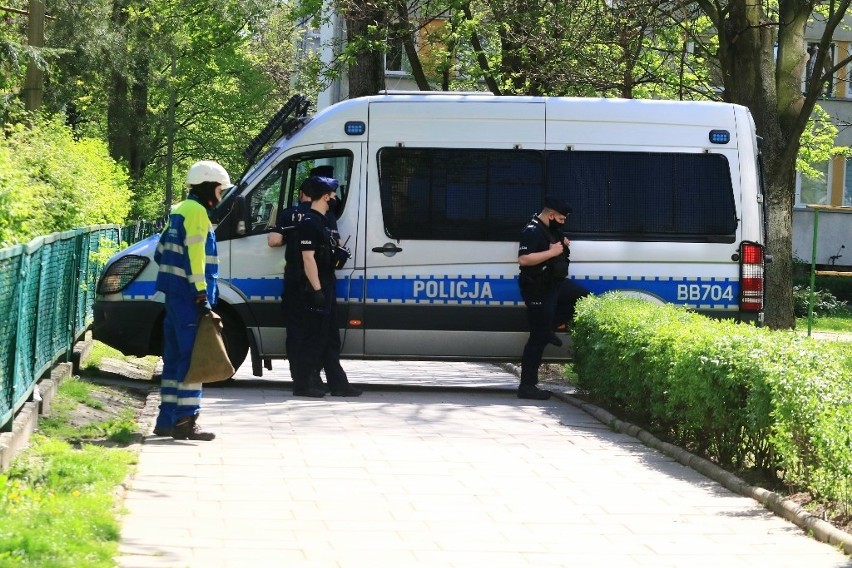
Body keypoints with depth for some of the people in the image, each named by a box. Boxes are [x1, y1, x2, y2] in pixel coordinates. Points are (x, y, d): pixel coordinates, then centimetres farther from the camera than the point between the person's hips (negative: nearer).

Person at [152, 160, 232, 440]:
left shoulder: (180, 211, 19)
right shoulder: (197, 212, -10)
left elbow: (160, 253, 22)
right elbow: (194, 255, -19)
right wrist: (201, 294, -20)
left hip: (175, 295, 10)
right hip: (189, 297, -10)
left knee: (175, 356, 13)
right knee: (192, 356, -10)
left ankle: (167, 420, 16)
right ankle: (186, 420, -13)